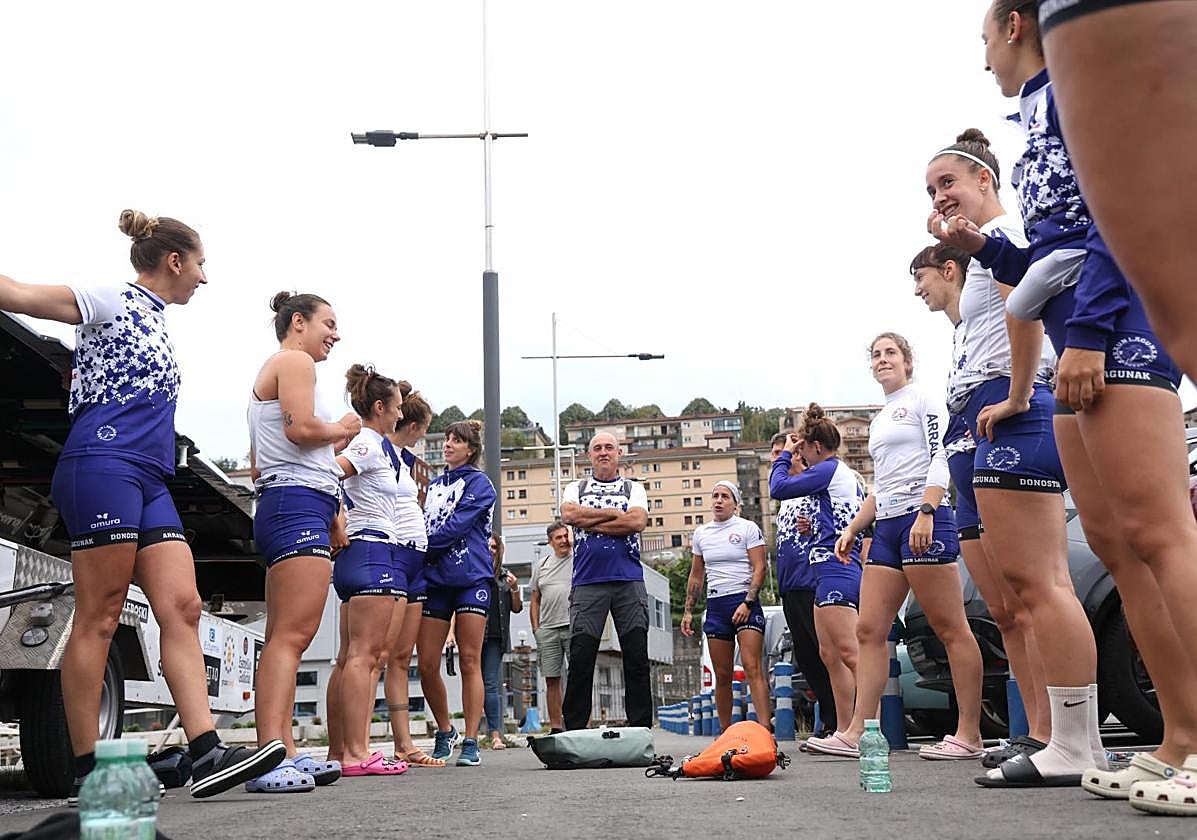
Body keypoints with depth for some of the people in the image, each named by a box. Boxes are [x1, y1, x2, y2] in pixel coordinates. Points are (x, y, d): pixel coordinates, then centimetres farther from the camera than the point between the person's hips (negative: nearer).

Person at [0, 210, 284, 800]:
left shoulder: (153, 320, 26)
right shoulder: (112, 300, 2)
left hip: (149, 482, 9)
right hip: (104, 465, -9)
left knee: (183, 608, -4)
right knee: (99, 618, -7)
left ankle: (206, 754, -10)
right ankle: (87, 771, -3)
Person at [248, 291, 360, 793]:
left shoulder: (268, 374, 30)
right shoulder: (295, 362, -1)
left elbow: (256, 466, 30)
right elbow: (301, 427, -18)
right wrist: (342, 430, 1)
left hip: (276, 506, 11)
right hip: (300, 502, -11)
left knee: (282, 638, 5)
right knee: (293, 635, -20)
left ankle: (282, 754, 4)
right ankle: (271, 756, -28)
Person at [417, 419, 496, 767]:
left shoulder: (479, 483, 2)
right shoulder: (434, 486, 21)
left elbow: (456, 526, -10)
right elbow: (425, 529, 18)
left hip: (471, 578, -5)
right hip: (435, 579, 5)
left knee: (470, 662, -4)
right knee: (427, 666, 0)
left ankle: (470, 742, -2)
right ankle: (444, 731, 20)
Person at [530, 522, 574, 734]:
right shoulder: (541, 565, 17)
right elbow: (535, 601, 17)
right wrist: (536, 628, 9)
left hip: (575, 627, -3)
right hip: (547, 629, 3)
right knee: (551, 679, 3)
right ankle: (555, 727, 9)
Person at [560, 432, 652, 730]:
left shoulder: (633, 488, 14)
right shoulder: (575, 489, 16)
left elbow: (637, 521, -6)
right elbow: (568, 515, -6)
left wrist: (589, 522, -4)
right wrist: (614, 514, -4)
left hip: (629, 582, 0)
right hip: (587, 583, 0)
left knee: (637, 660, -1)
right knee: (580, 661, -4)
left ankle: (641, 728, 4)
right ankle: (574, 731, 2)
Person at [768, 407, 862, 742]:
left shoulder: (828, 469, -7)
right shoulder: (848, 475, 22)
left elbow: (778, 488, -10)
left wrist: (786, 454, 3)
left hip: (835, 571, -11)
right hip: (837, 573, 11)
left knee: (849, 653, -16)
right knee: (830, 655, 10)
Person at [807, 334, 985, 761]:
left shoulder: (922, 399, 3)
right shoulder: (878, 420, 26)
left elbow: (941, 457, -9)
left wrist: (926, 512, -20)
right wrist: (853, 528, 19)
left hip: (924, 520, -9)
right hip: (886, 527, 9)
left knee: (950, 628, -8)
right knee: (869, 630, 1)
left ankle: (969, 734, -8)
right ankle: (857, 733, -1)